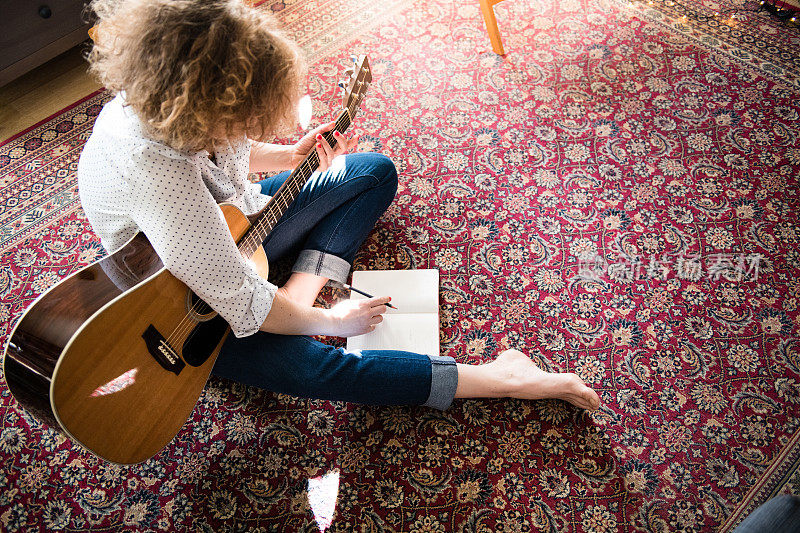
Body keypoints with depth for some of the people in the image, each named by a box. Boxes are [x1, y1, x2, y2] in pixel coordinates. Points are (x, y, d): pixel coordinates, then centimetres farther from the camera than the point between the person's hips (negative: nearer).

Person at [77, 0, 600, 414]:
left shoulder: (160, 96, -18)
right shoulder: (156, 173, -42)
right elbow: (246, 307, -35)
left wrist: (289, 156, -4)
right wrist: (331, 321, -20)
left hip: (234, 231, 8)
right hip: (187, 305, -8)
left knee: (377, 171, 7)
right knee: (308, 364, -30)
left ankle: (301, 287, -8)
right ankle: (495, 378, -26)